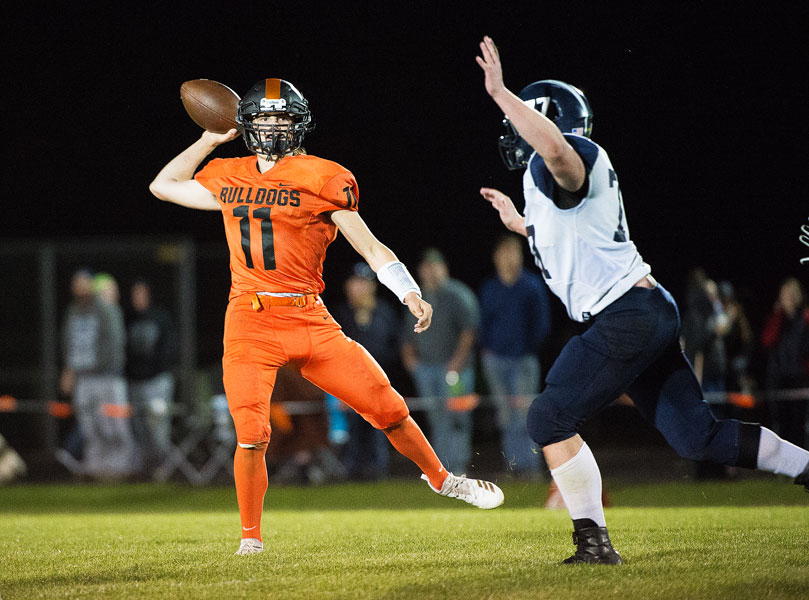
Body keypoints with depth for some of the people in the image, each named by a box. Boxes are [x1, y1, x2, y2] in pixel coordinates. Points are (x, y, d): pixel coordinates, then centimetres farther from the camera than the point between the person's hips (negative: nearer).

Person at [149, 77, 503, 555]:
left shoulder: (320, 180, -1)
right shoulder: (229, 179, 11)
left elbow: (371, 247, -1)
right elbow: (164, 186, 27)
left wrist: (411, 294, -14)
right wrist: (211, 139, 21)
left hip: (309, 319, -1)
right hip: (251, 324, 1)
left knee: (388, 407, 1)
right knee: (252, 435, -12)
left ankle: (441, 479, 27)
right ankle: (251, 536, 7)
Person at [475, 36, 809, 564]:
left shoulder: (573, 159, -8)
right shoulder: (569, 181, 22)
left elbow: (555, 148, -36)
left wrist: (501, 93, -31)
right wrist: (522, 225, 40)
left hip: (626, 316, -10)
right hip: (651, 315, 10)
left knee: (551, 420, -6)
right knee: (697, 436, 10)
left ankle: (595, 543, -5)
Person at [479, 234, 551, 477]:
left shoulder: (532, 285, 2)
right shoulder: (489, 288, 11)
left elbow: (542, 323, 4)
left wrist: (531, 349, -3)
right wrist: (486, 350, 5)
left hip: (524, 358, -3)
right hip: (496, 359, 3)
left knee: (525, 414, -10)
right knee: (506, 418, 2)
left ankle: (530, 464, -9)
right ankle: (513, 465, 4)